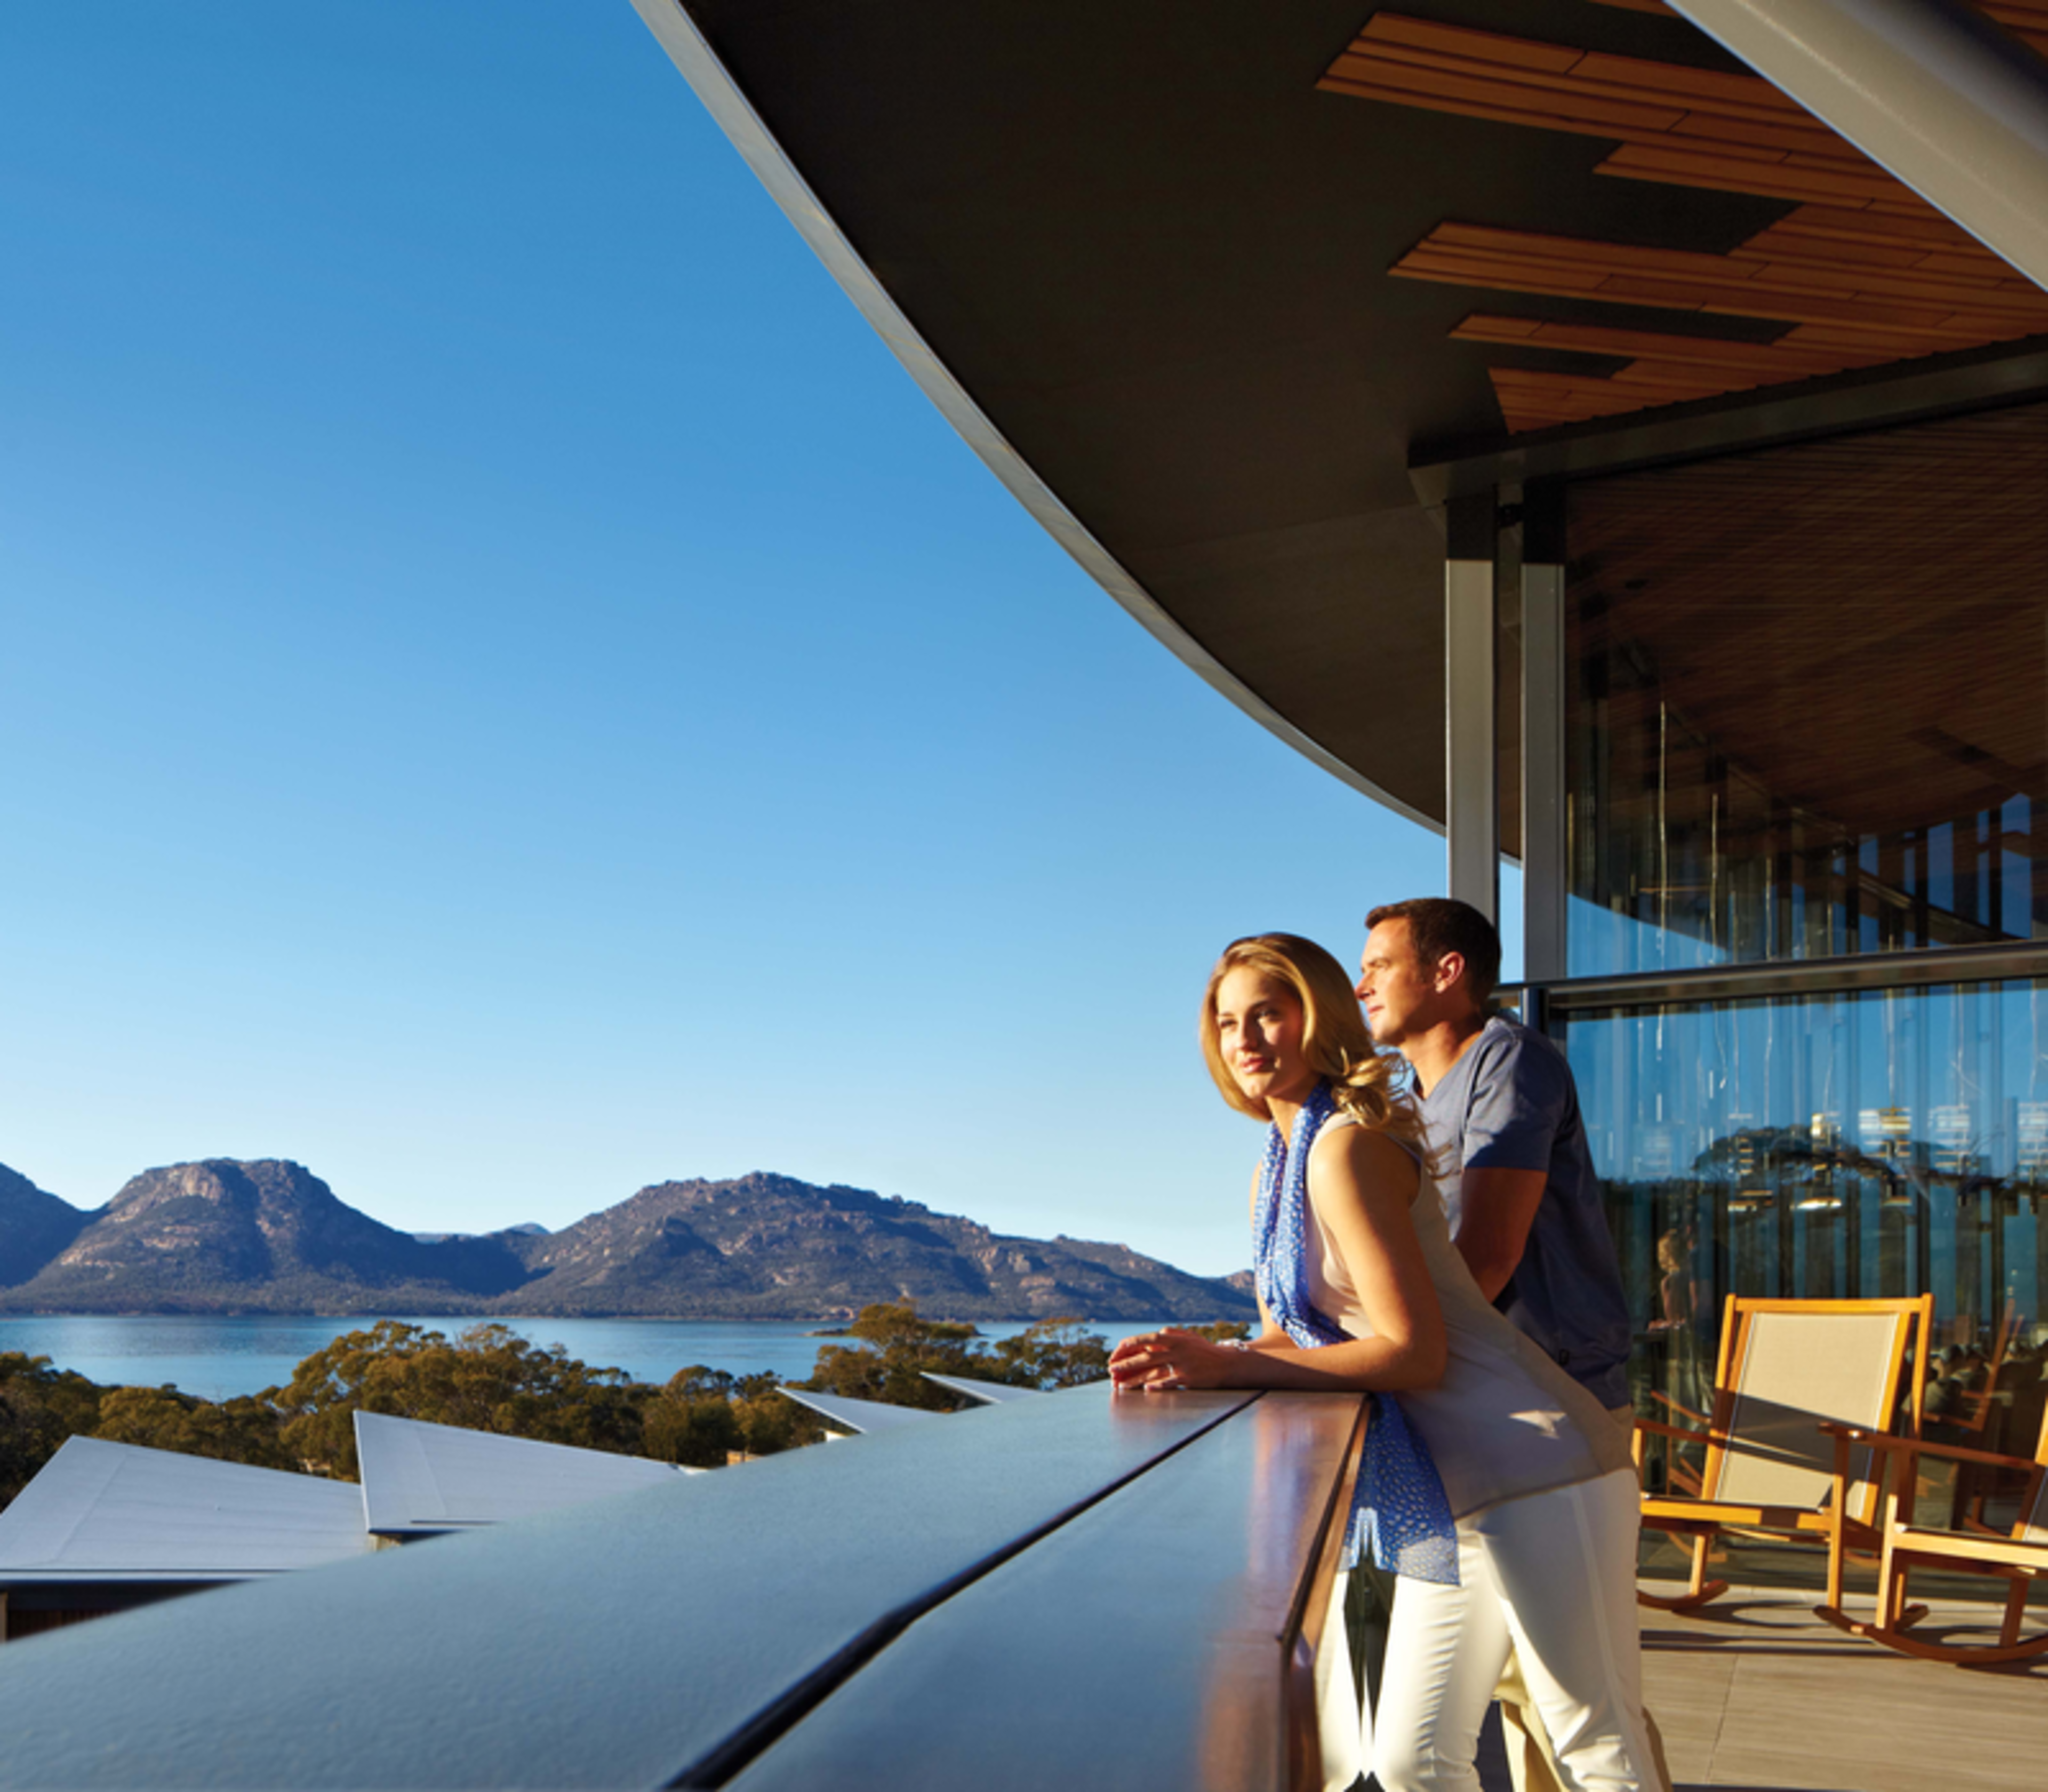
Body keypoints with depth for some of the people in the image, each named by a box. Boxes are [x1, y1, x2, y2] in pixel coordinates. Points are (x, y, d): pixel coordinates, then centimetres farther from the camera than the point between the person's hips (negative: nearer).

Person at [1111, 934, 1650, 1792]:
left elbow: (1415, 1352, -20)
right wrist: (1191, 1363, -4)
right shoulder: (1279, 1172, 13)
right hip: (1454, 1498, 10)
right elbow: (1293, 1339, 16)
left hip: (1533, 1477, -10)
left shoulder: (1346, 1148, -16)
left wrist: (1226, 1366, -22)